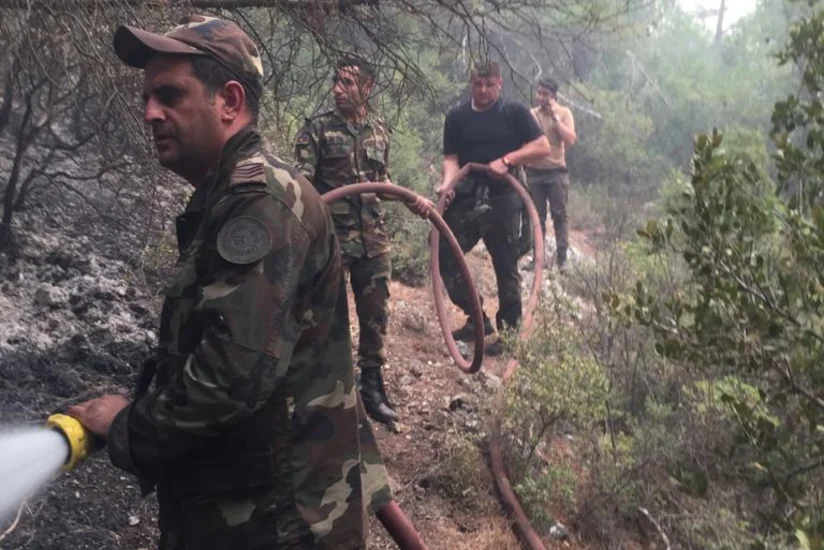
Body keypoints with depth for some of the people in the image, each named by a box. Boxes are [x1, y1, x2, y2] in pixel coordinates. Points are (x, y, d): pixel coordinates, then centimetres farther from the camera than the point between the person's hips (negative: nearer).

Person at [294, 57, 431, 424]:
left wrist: (411, 201, 10)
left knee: (375, 315, 11)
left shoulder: (380, 130, 9)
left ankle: (371, 388, 27)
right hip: (331, 239, -4)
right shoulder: (317, 129, -6)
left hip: (374, 239, 5)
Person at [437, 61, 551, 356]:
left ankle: (509, 331, 17)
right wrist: (447, 184, -18)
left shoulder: (515, 112, -1)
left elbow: (542, 146, -5)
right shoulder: (456, 117, 7)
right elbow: (452, 158, 2)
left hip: (504, 200, -3)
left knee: (506, 267, 4)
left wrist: (506, 159, -17)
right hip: (467, 198, 3)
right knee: (444, 257, -1)